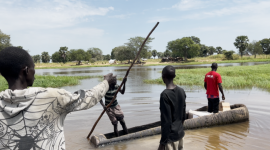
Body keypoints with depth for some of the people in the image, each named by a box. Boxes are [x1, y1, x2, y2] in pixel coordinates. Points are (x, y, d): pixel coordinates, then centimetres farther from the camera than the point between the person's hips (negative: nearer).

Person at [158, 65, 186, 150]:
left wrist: (162, 141, -14)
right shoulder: (182, 91, 0)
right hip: (180, 132, 7)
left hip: (171, 136, -7)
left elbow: (166, 121, -21)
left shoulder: (165, 95, -21)